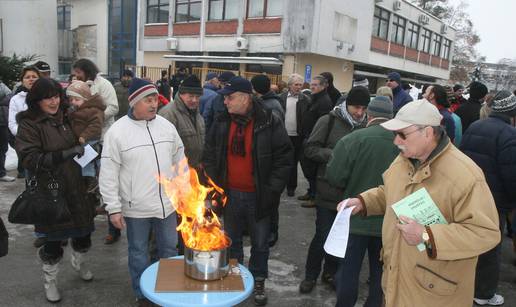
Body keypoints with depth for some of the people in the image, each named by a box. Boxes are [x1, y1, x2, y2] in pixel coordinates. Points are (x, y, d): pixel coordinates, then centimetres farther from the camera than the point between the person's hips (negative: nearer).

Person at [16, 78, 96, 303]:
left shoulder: (65, 118, 7)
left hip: (75, 188, 5)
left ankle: (79, 263, 47)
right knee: (54, 239, 7)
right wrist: (64, 154, -25)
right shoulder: (29, 124, -10)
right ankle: (50, 281, 34)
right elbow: (30, 159, -19)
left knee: (83, 230, 15)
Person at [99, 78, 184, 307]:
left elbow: (180, 162, 10)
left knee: (169, 249, 17)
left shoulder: (166, 126, 0)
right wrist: (114, 208, -10)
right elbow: (108, 174, -10)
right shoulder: (117, 132, -12)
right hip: (135, 208, -3)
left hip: (167, 203, 4)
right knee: (138, 253, 14)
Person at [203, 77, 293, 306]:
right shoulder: (222, 123, -1)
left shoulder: (270, 123, -12)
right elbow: (209, 156, 8)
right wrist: (215, 185, 1)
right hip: (230, 194, 3)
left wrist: (272, 191, -13)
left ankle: (258, 282, 35)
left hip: (258, 197, -3)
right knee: (232, 241, 19)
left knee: (260, 244, 14)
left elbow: (284, 158, -10)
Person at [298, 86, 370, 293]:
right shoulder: (329, 121, -6)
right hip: (328, 190, -3)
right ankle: (311, 274, 26)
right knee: (323, 235, 3)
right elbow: (310, 148, -6)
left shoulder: (366, 126, 1)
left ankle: (330, 272, 37)